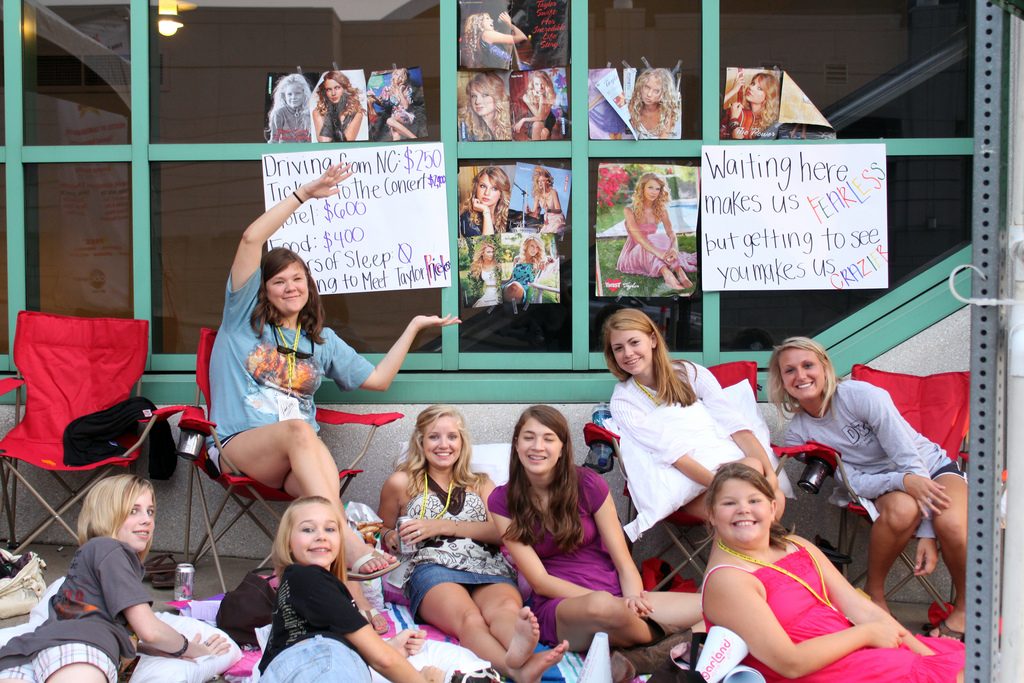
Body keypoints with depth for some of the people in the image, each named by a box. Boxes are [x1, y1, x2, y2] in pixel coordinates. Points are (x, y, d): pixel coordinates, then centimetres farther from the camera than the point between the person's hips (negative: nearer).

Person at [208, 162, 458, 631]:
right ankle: (352, 547, -51)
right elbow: (252, 238, 3)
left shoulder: (322, 341, 25)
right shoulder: (243, 316, 14)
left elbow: (377, 379, 19)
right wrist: (304, 194, 3)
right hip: (240, 446, -3)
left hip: (297, 459, 3)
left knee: (311, 483, -36)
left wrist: (414, 327, 20)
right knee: (299, 431, -38)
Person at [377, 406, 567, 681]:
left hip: (489, 567, 3)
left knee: (508, 609, -38)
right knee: (470, 618, -40)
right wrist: (390, 537, 8)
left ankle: (517, 652, -72)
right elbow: (382, 530, 35)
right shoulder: (402, 483, 23)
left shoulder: (481, 483, 29)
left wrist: (442, 526, 0)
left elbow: (500, 532, 12)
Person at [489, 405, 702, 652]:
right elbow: (540, 581, -6)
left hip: (617, 596, 1)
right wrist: (612, 603, -19)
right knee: (602, 606, -38)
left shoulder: (588, 484, -1)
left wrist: (632, 601, -22)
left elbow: (624, 564, 1)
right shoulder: (502, 501, -1)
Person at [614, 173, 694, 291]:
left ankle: (680, 273, -47)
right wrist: (658, 253, -46)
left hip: (651, 258, 4)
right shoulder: (630, 210, -15)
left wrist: (674, 248, -37)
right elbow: (637, 236, -30)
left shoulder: (661, 209, 0)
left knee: (665, 241, -28)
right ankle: (667, 275, -57)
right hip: (632, 254, -4)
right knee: (657, 240, -34)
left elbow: (671, 233, -13)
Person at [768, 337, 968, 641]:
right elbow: (854, 481, -13)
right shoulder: (797, 434, -9)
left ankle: (965, 607, -8)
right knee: (901, 508, -37)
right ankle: (874, 594, -14)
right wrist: (905, 482, -35)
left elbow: (908, 456, -21)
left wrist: (927, 534, -26)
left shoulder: (862, 395, -20)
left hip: (931, 468, -1)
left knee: (951, 523, -35)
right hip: (882, 484, 1)